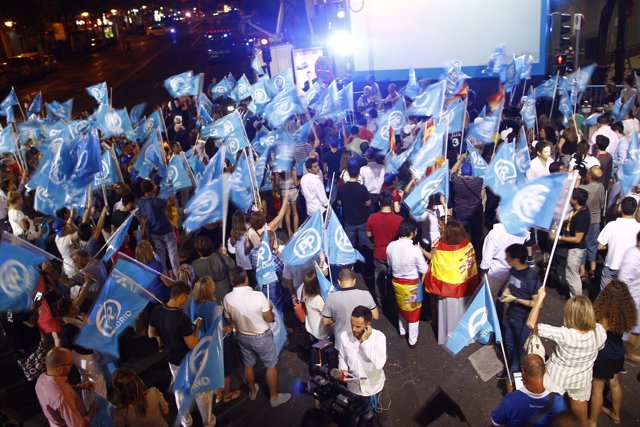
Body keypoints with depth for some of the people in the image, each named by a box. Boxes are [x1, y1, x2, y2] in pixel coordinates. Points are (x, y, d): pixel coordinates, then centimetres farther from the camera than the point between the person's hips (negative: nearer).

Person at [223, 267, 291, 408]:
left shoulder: (227, 298, -17)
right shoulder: (258, 295, -29)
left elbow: (229, 321, -2)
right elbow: (269, 318, -18)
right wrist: (270, 308, 2)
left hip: (242, 336, 4)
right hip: (261, 337, -4)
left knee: (248, 365, 26)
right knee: (271, 366, 17)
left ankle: (252, 391, 48)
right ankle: (274, 397, 32)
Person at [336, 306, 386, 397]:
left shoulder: (379, 337, -24)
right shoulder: (344, 336, -15)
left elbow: (379, 364, -35)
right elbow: (342, 357, 2)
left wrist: (364, 341, -33)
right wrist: (343, 370, -18)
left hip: (373, 386, -2)